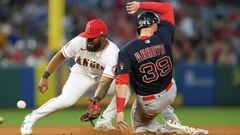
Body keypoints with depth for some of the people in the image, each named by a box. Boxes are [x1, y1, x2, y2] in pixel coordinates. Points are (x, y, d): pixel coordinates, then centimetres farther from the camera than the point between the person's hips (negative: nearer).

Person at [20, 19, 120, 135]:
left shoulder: (112, 52, -33)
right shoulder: (79, 41, -26)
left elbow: (106, 82, -40)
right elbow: (60, 56, -10)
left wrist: (96, 101, -56)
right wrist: (44, 77, -12)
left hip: (102, 77, 1)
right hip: (81, 74, -1)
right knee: (66, 100, -27)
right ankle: (31, 118, -11)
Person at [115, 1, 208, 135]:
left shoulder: (126, 51, -18)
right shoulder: (163, 38, -12)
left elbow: (122, 82, -25)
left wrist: (120, 111, -27)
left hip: (149, 105, -5)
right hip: (170, 93, 5)